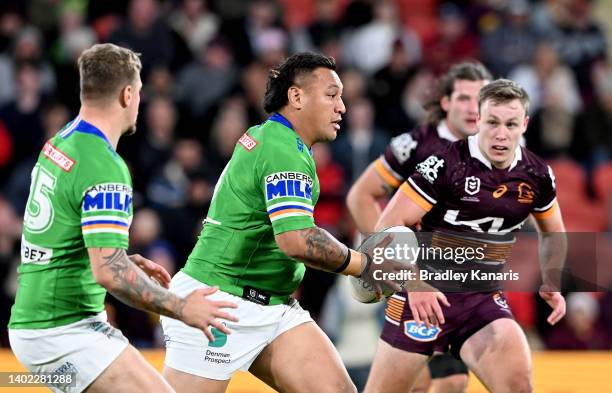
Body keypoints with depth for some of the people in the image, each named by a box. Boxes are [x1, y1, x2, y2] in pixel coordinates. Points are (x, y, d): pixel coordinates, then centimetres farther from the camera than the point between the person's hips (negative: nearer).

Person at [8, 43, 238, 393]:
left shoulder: (59, 145, 10)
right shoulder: (105, 169, -20)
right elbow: (109, 273, -27)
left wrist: (128, 262, 21)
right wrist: (181, 308, -18)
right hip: (65, 333, -10)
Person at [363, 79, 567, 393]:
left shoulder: (537, 176, -1)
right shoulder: (444, 164, -16)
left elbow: (552, 233, 20)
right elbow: (388, 227, -16)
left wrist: (551, 284, 4)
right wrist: (414, 285, -27)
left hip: (485, 301, 3)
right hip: (425, 297, -3)